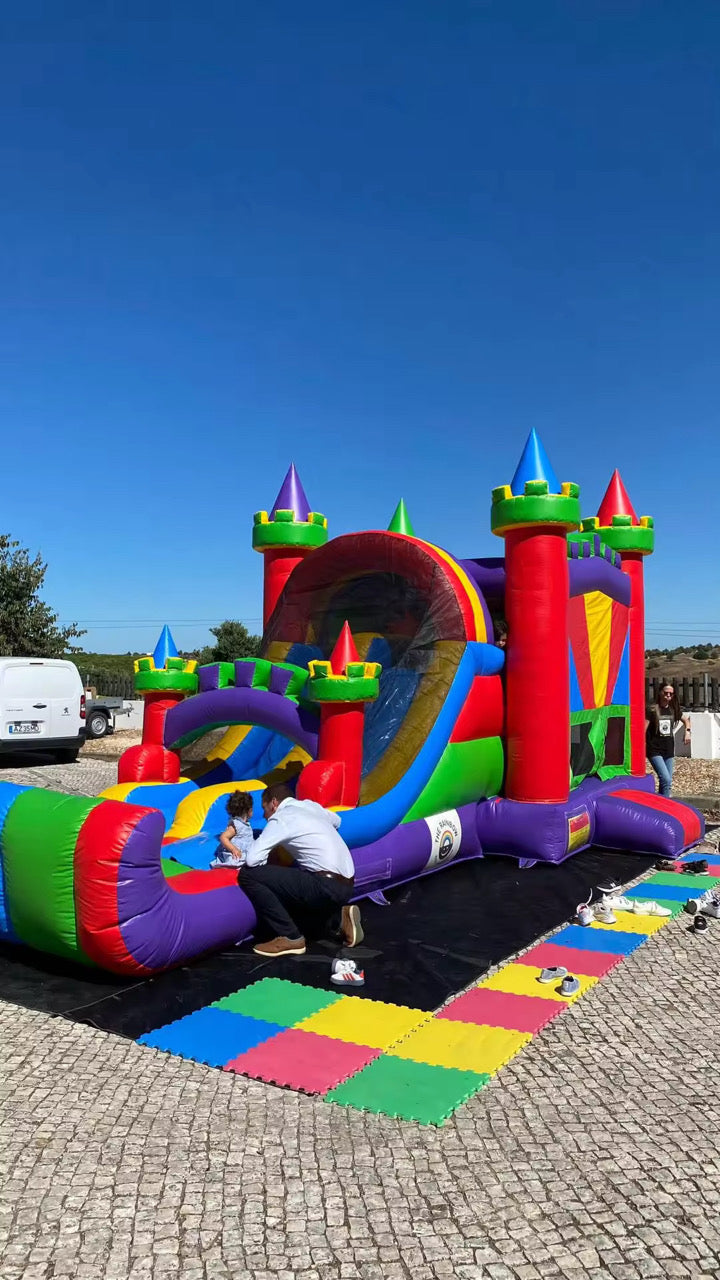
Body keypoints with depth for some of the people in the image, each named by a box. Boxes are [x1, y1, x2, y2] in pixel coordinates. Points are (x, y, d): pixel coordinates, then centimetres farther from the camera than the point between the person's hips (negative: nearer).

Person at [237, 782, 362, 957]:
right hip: (346, 886, 9)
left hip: (327, 887, -9)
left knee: (247, 874, -9)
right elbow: (336, 821, 39)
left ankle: (290, 938, -5)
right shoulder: (310, 805, 18)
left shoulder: (280, 818, -4)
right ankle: (336, 919, 11)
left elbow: (252, 860, -11)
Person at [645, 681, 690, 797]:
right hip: (654, 750, -6)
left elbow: (686, 720, 27)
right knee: (666, 780, -18)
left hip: (669, 750, 6)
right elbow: (643, 730, -12)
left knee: (667, 782, 8)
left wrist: (687, 731, 8)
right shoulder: (652, 710, -10)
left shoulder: (674, 710, 7)